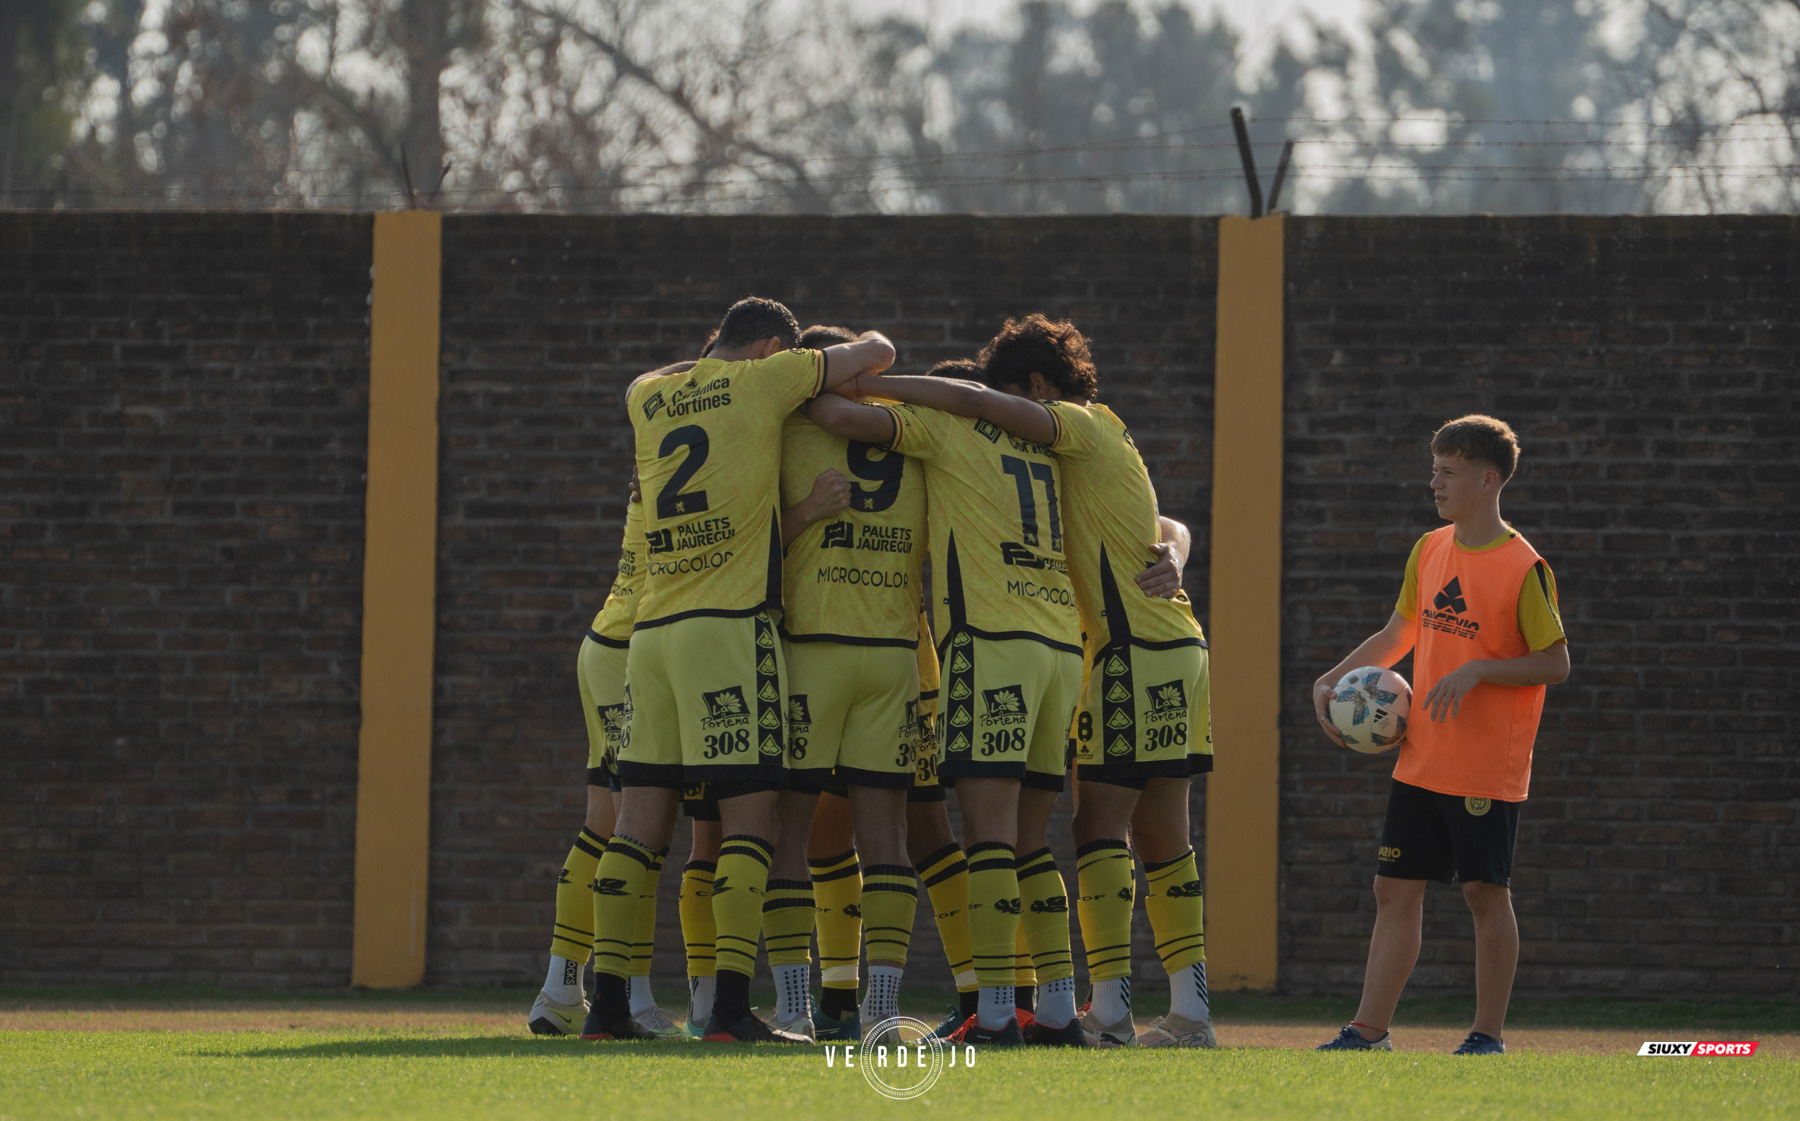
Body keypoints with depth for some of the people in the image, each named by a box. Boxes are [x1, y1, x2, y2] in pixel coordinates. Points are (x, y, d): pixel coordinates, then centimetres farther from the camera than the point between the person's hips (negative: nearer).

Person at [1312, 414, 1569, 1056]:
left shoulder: (1523, 568, -12)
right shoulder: (1429, 552, 9)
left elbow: (1556, 665, -11)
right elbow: (1397, 637, 20)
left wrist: (1476, 671, -21)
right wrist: (1330, 682, 10)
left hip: (1487, 766, -6)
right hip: (1421, 758, 6)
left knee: (1485, 891, -1)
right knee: (1396, 889, 5)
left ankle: (1489, 1035, 8)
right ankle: (1369, 1031, 9)